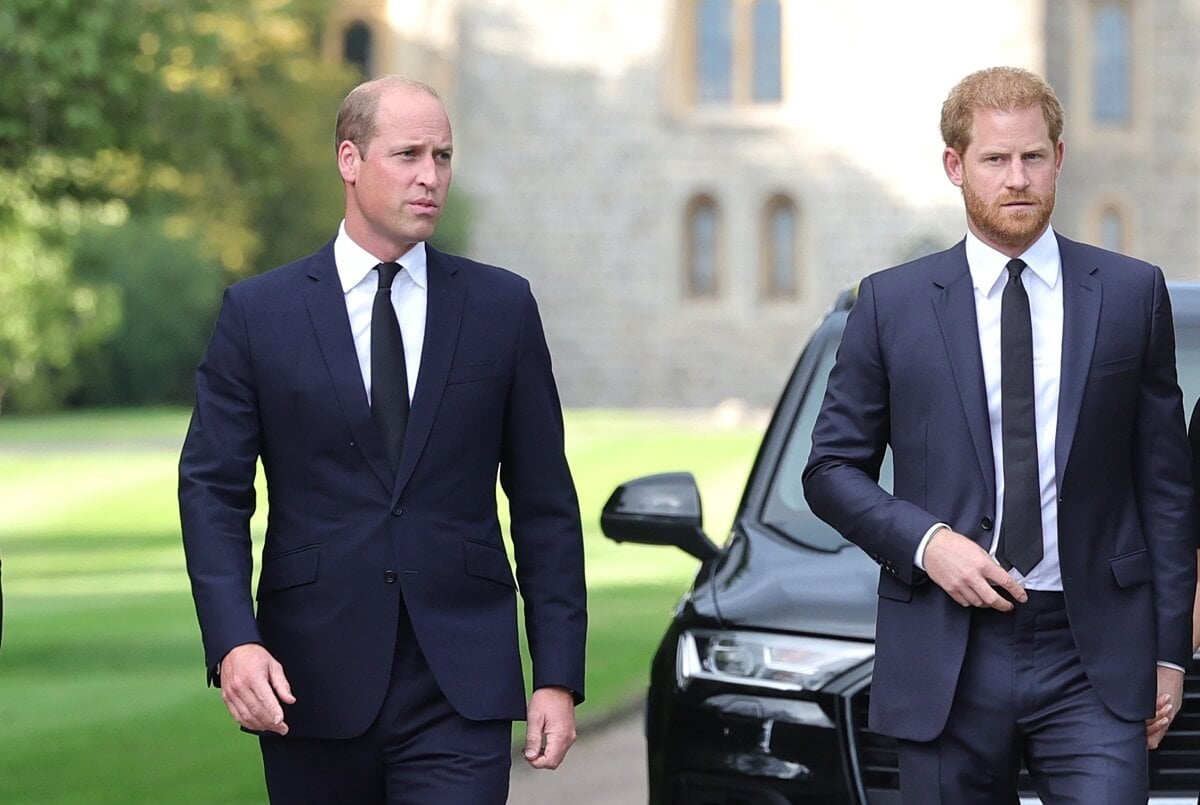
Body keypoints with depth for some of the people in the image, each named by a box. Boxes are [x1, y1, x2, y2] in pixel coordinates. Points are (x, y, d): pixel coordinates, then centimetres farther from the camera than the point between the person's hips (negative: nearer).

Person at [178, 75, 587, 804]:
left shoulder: (502, 307, 6)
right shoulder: (259, 312, 4)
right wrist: (233, 641, -15)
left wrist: (558, 676, 1)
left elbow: (544, 500, 7)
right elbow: (213, 489, 0)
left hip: (462, 690, 0)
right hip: (311, 685, 0)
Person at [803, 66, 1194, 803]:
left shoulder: (1132, 294, 6)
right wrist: (924, 541, -10)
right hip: (948, 655, 0)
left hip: (1093, 659, 0)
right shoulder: (892, 303, 5)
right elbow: (832, 468, 8)